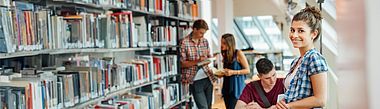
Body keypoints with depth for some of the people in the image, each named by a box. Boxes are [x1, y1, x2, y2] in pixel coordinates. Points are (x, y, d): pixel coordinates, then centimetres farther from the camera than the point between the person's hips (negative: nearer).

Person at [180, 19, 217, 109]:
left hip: (208, 78, 6)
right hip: (195, 81, -6)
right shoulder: (184, 42, -8)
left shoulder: (205, 41, 8)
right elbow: (182, 63, -9)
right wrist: (197, 61, -21)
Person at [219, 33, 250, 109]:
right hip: (227, 87, 7)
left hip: (236, 87, -7)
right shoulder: (225, 55, 10)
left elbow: (247, 70, -9)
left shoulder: (238, 53, -9)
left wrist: (233, 72, -19)